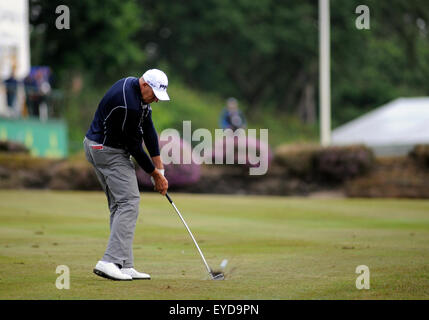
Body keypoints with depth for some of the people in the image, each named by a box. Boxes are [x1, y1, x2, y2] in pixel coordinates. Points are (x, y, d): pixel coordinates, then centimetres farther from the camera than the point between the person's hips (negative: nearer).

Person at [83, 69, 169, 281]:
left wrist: (159, 166, 3)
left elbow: (149, 129, 6)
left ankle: (124, 266, 9)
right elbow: (135, 147, -19)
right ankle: (110, 262, -22)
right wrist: (155, 174, -7)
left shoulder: (137, 90, 5)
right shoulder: (128, 105, -27)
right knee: (129, 202, -14)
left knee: (119, 206, 9)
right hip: (109, 151, -11)